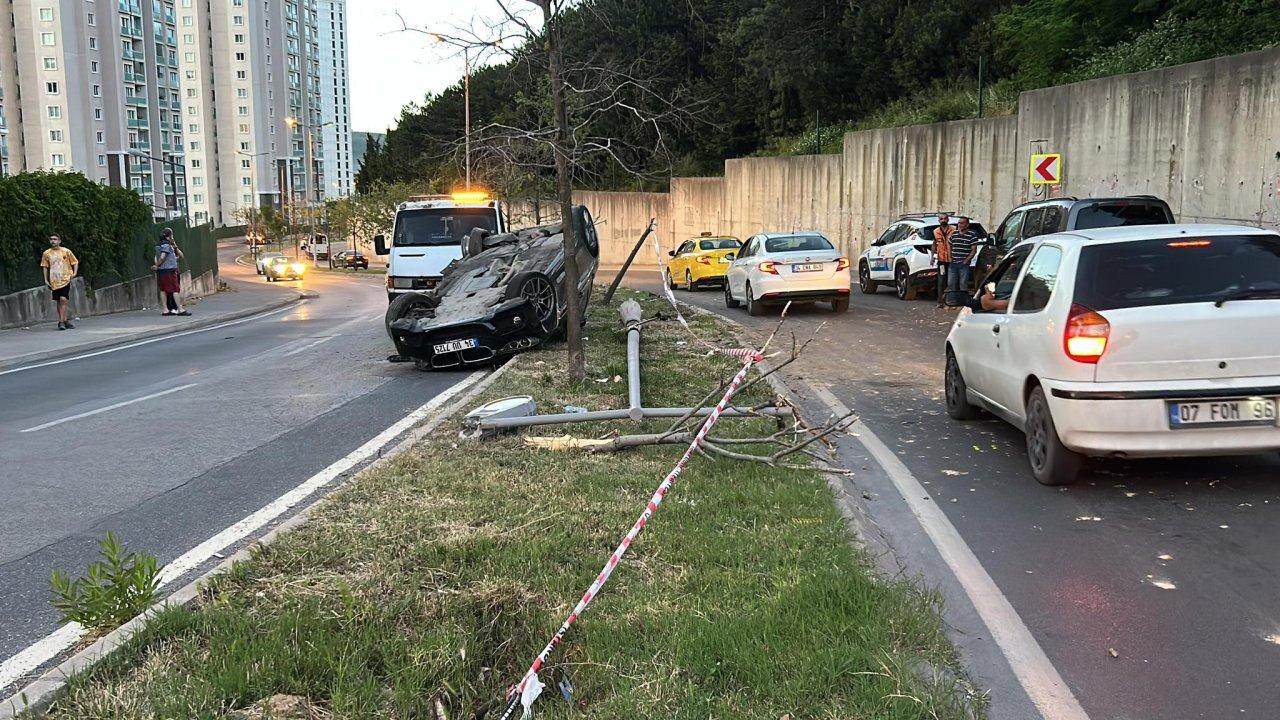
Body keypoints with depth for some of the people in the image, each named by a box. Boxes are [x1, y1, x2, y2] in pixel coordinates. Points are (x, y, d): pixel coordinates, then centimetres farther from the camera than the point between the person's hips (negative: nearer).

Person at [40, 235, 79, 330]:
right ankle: (65, 321, 16)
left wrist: (74, 273, -5)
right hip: (54, 281, 3)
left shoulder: (66, 251, 1)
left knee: (63, 299, -15)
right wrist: (46, 279, 6)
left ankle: (61, 322, -12)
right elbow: (45, 267, 13)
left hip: (65, 279, -3)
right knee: (59, 301, 6)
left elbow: (75, 262, 9)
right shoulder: (46, 253, 7)